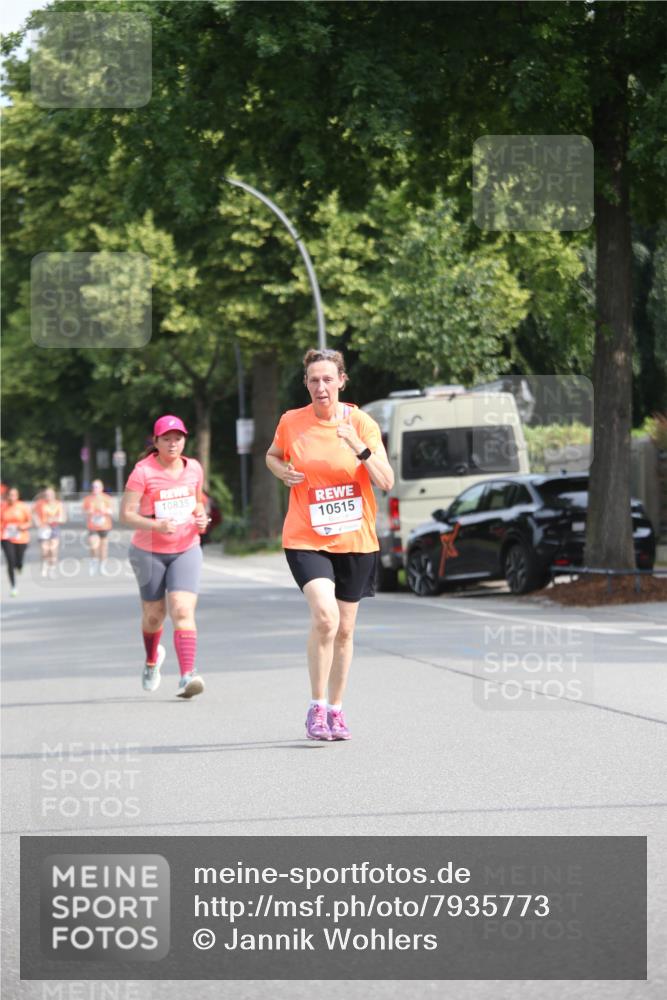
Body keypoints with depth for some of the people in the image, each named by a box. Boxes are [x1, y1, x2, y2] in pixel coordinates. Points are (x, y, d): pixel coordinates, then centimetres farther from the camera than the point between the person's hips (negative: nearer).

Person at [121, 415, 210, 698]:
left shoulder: (194, 468, 2)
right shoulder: (143, 471, -12)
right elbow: (126, 514, -15)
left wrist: (201, 517, -3)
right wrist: (155, 525, -30)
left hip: (186, 550, 2)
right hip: (149, 551, -2)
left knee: (183, 611, -17)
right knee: (154, 615, 12)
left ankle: (187, 677, -26)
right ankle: (152, 659, 45)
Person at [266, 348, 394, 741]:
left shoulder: (361, 422, -6)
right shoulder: (291, 422, -2)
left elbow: (387, 481, -11)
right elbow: (272, 456, 19)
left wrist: (361, 450, -28)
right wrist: (282, 470, -4)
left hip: (355, 540, 1)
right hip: (306, 539, -1)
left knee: (345, 629, 9)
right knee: (324, 615, -23)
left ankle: (336, 710, 26)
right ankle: (316, 707, -11)